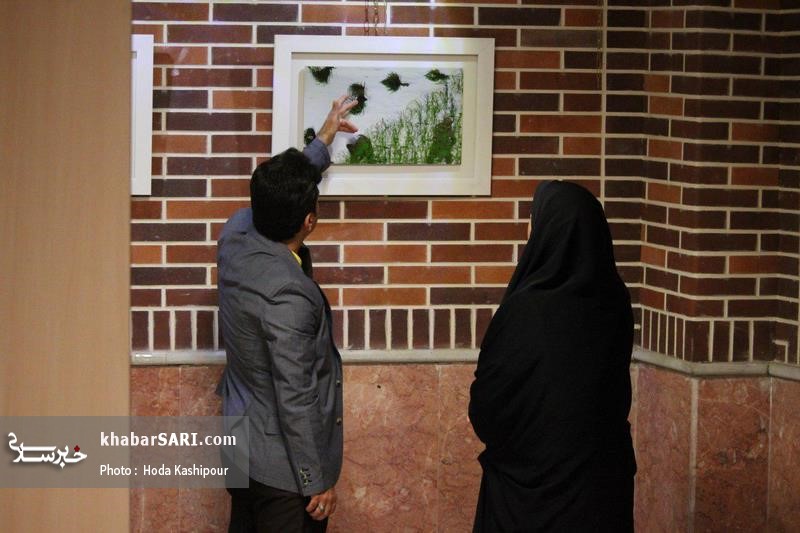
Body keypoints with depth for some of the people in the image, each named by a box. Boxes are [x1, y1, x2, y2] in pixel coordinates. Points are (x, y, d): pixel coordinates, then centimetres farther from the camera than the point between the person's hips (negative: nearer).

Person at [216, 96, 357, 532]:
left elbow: (273, 200, 17)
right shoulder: (287, 296, -29)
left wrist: (324, 140, 28)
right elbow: (294, 400, -25)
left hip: (240, 449, 9)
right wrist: (318, 481, -16)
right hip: (283, 468, -9)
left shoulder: (236, 236, -6)